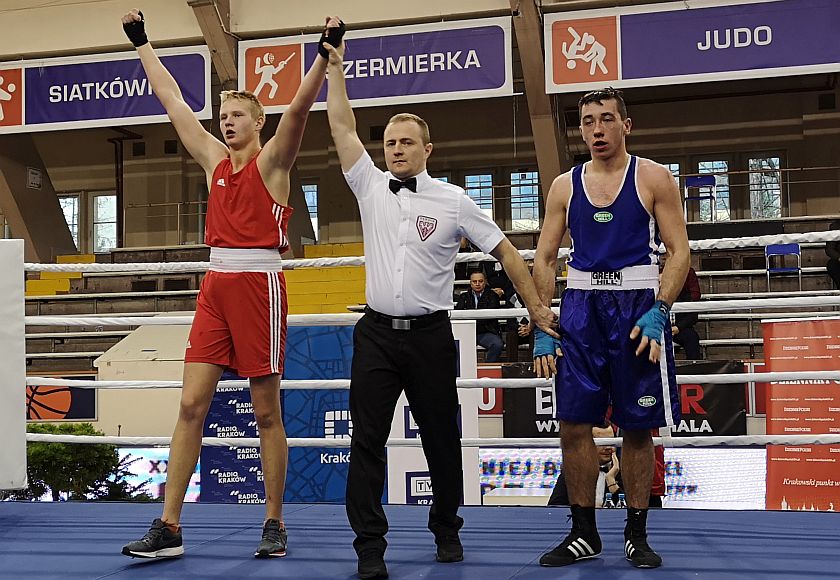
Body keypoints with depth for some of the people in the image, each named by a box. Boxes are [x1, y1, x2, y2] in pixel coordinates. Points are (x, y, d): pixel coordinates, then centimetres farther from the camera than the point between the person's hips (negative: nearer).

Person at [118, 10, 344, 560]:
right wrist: (142, 42, 25)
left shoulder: (272, 160, 1)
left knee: (267, 411, 1)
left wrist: (326, 54, -26)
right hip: (216, 284, 5)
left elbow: (299, 106, -14)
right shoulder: (214, 159, 15)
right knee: (191, 405, 0)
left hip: (259, 283, -5)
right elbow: (172, 100, 21)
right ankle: (169, 527, 3)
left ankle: (274, 524, 11)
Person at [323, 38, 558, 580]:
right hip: (376, 332, 2)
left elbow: (506, 252, 3)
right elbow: (343, 128, 7)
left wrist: (537, 308, 1)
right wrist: (335, 66, 5)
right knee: (367, 441, -3)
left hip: (430, 335, -2)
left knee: (442, 439, 8)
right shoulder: (370, 187, 7)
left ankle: (447, 530, 26)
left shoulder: (454, 201, 0)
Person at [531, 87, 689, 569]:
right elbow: (545, 259, 10)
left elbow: (680, 251, -2)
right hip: (581, 307, 3)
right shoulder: (565, 186, 10)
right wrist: (542, 328, 1)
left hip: (639, 305, -2)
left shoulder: (653, 178, 2)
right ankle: (584, 533, 13)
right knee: (574, 423, -1)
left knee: (638, 426, 3)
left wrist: (657, 313, -15)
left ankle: (637, 534, 17)